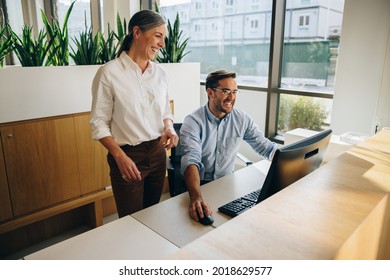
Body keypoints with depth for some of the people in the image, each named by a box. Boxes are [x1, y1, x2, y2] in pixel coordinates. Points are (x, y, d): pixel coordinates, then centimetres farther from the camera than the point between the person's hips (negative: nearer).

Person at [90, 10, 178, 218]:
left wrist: (168, 128, -6)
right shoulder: (109, 72, -12)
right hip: (127, 156, -5)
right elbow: (98, 123, -9)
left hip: (157, 153, 5)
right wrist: (119, 156, -20)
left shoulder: (160, 73, 4)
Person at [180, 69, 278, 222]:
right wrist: (196, 197, -47)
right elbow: (191, 160, -30)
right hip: (199, 184, -4)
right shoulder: (193, 122, -15)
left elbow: (265, 146, 7)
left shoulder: (242, 119, -1)